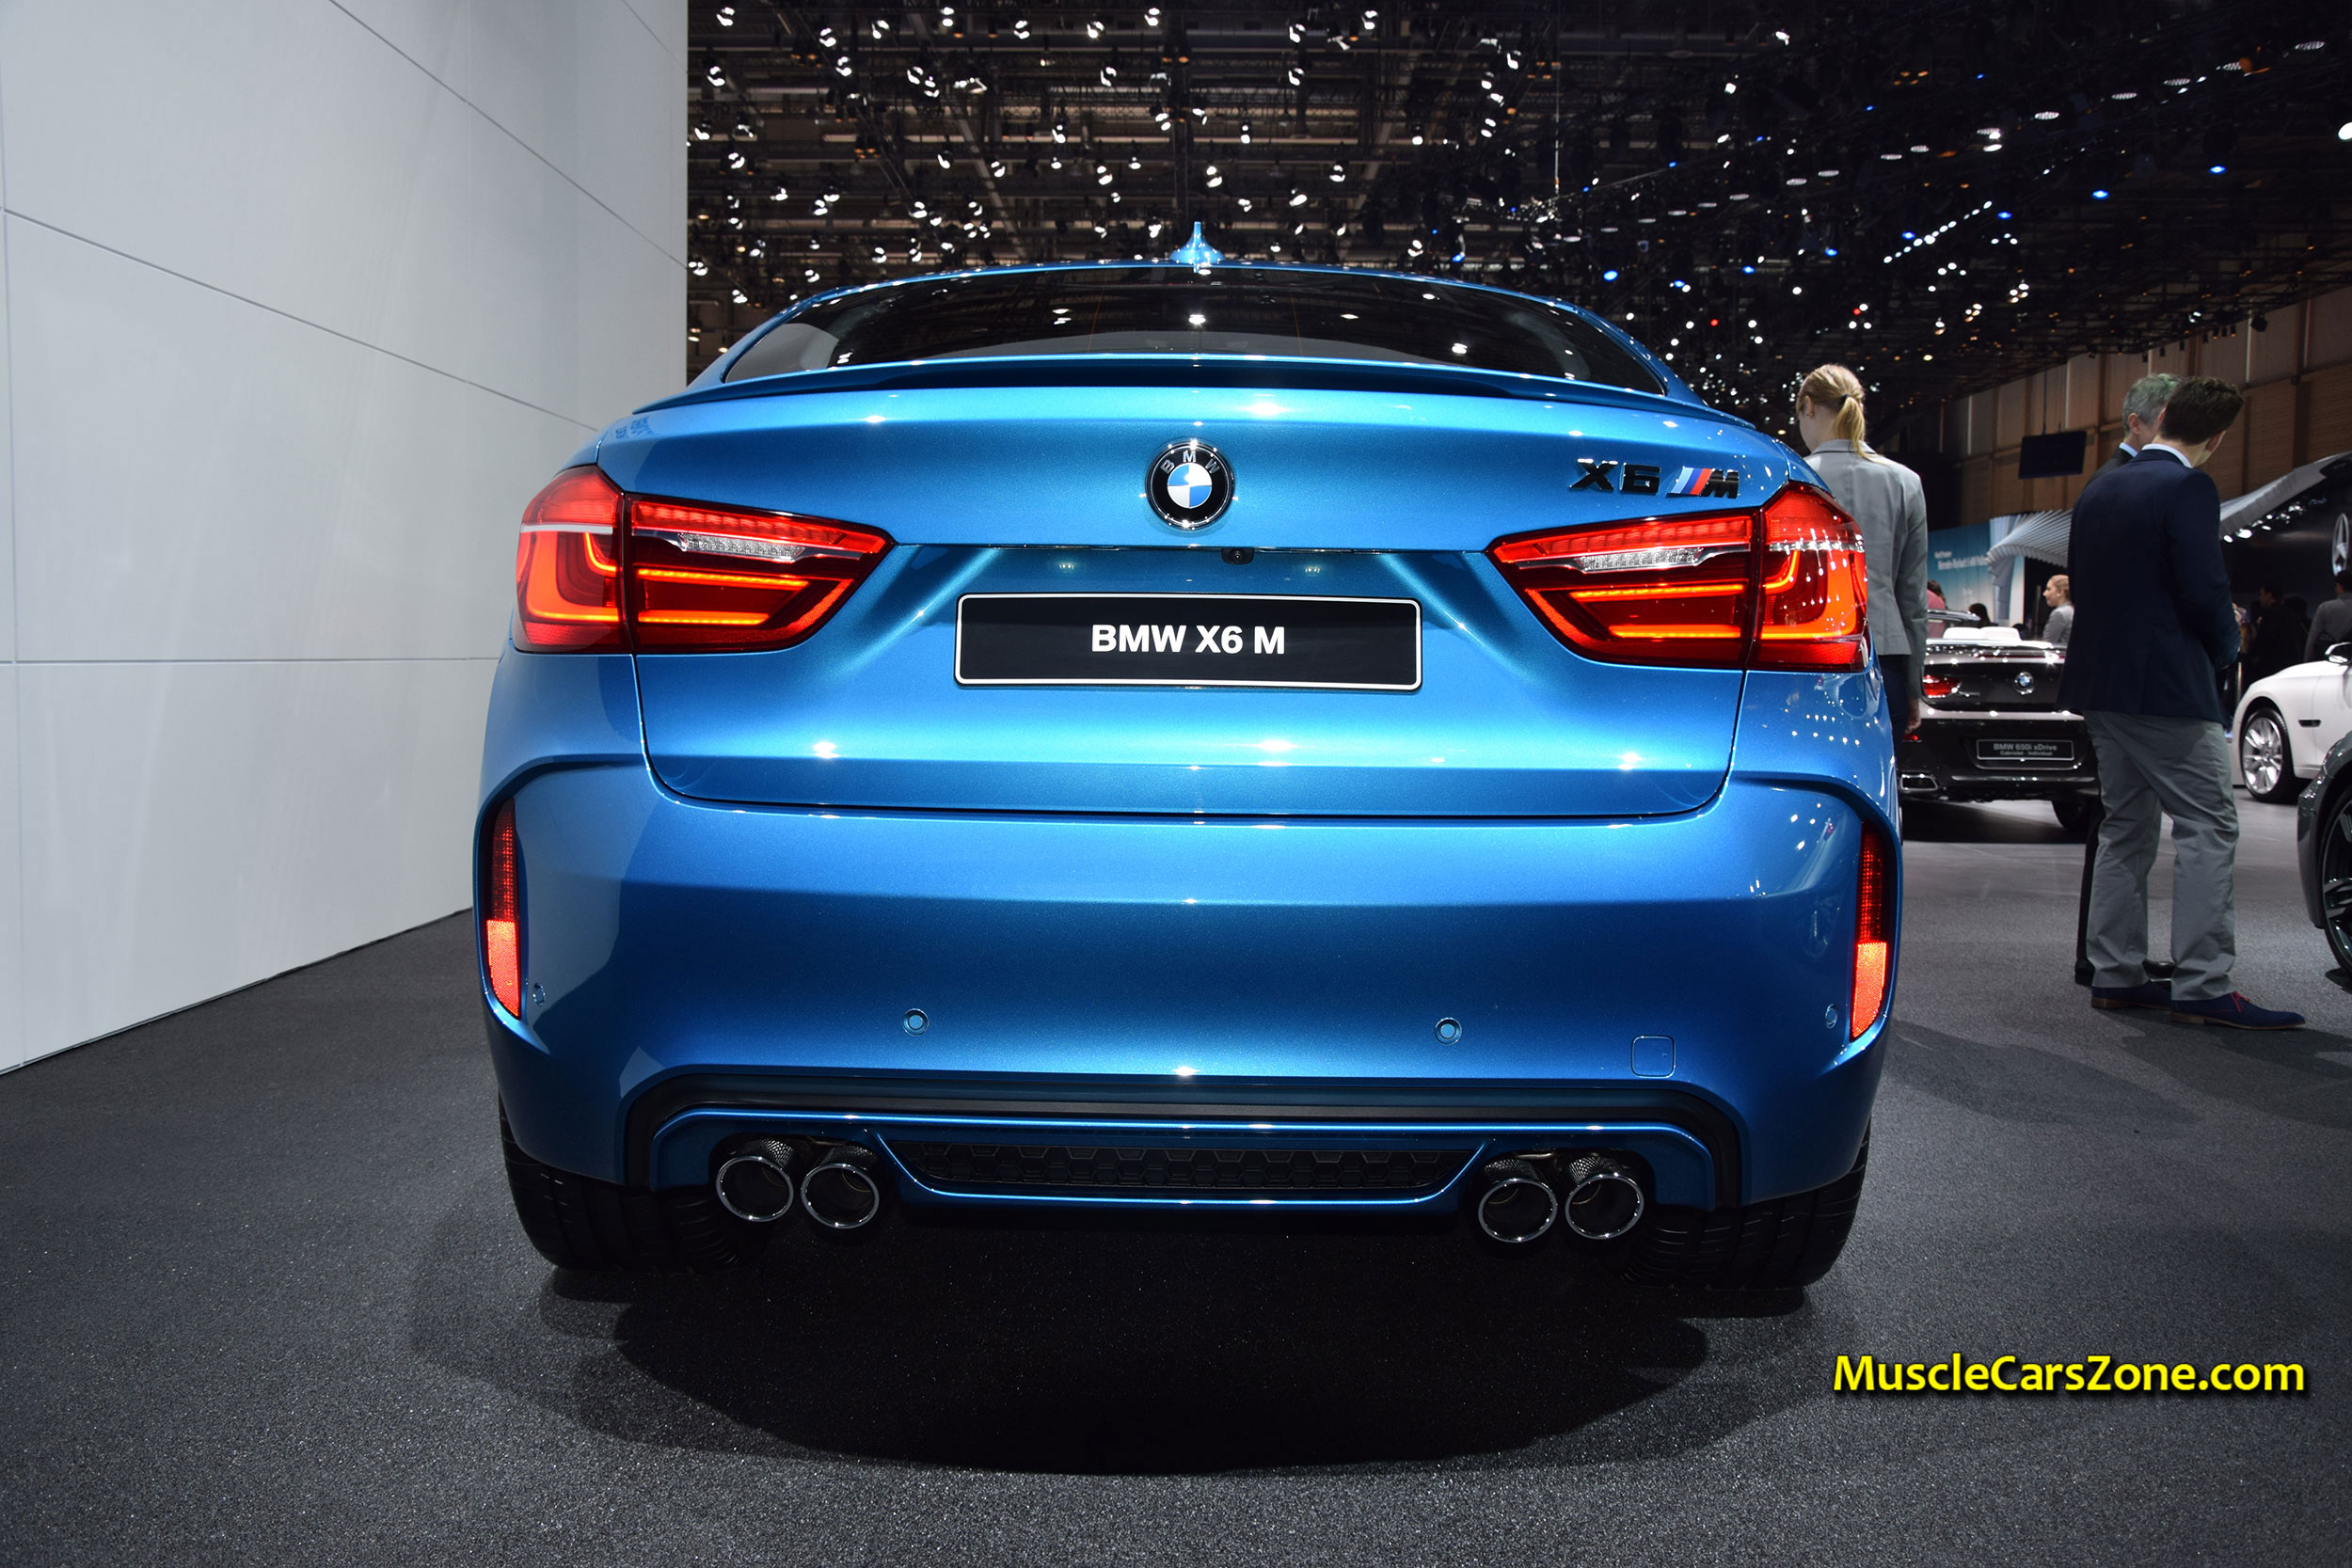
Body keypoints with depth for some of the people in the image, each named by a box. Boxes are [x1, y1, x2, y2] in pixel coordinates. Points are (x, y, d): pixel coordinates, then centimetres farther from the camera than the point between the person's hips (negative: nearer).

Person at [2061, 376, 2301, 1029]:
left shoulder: (2100, 487, 12)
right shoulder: (2188, 488, -12)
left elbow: (2078, 581, 16)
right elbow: (2203, 588, -17)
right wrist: (2226, 644, 1)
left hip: (2099, 681, 9)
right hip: (2164, 683, -8)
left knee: (2126, 826, 14)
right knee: (2208, 825, -5)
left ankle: (2115, 973, 16)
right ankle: (2201, 985, -8)